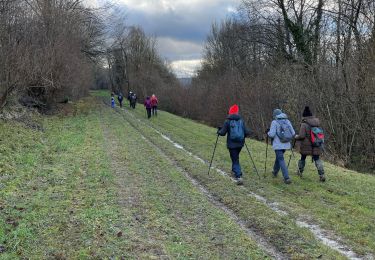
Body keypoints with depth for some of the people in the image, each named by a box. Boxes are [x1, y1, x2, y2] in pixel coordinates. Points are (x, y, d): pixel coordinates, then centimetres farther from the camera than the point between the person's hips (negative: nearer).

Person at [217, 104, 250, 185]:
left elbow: (222, 133, -9)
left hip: (232, 144, -4)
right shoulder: (241, 121, 1)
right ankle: (234, 172, 40)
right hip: (240, 144, 4)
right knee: (235, 158, 26)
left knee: (235, 160, -2)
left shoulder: (227, 121, -9)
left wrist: (218, 131, 13)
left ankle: (239, 176, -15)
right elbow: (247, 133, -1)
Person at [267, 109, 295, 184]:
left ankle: (287, 178, -13)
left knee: (281, 160, -4)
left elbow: (272, 134, -15)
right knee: (279, 157, 25)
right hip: (286, 144, 6)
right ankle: (275, 172, 43)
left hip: (278, 145, -6)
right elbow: (293, 133, 4)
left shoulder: (274, 122, -9)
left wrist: (268, 132, 5)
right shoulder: (287, 121, 6)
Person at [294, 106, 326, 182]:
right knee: (317, 159, 5)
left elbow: (301, 136, -19)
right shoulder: (317, 123, 2)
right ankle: (322, 175, -8)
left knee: (303, 158, 18)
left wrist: (296, 137, 0)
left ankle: (300, 171, 34)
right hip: (316, 145, 4)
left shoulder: (304, 124, -16)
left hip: (306, 146, -3)